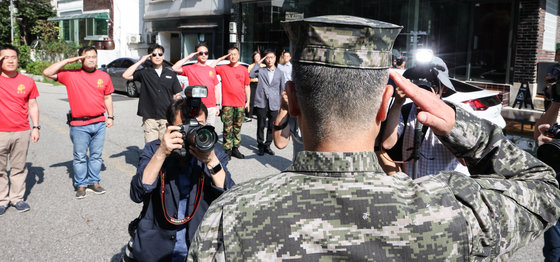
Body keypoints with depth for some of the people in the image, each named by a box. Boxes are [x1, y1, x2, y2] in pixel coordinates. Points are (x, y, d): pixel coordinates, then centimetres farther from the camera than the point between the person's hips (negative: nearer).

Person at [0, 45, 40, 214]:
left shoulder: (27, 81, 5)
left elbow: (33, 106, 10)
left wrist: (35, 127, 5)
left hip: (22, 132, 1)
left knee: (19, 168, 10)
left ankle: (17, 197, 21)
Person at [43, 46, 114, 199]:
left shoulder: (104, 76, 8)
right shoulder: (70, 75, -1)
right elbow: (47, 73, -6)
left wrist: (110, 116, 11)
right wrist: (68, 61, -10)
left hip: (99, 123, 3)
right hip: (79, 125, -2)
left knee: (96, 155, 11)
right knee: (80, 156, 4)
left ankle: (94, 182, 23)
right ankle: (81, 185, 16)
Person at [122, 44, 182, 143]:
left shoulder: (171, 74, 10)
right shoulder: (144, 72, 6)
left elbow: (177, 95, 12)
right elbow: (126, 75, -7)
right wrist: (140, 61, -4)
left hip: (167, 117, 1)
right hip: (149, 117, -1)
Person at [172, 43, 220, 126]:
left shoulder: (211, 69, 15)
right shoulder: (190, 69, 2)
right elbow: (175, 68, -14)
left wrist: (217, 105, 12)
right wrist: (188, 57, -8)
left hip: (212, 107, 4)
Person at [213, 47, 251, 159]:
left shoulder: (243, 70, 9)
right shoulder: (223, 68, 5)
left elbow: (247, 86, 13)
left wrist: (248, 101, 9)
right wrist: (220, 59, 1)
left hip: (240, 104, 2)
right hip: (227, 104, -2)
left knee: (237, 127, 8)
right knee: (228, 128, -1)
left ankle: (235, 149, 17)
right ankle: (227, 150, 6)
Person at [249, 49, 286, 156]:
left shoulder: (280, 73, 10)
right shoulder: (260, 71, 5)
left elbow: (282, 89, 12)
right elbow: (251, 75, -13)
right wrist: (258, 62, -7)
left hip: (274, 104, 2)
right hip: (261, 103, -1)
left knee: (272, 127, 6)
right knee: (261, 126, 4)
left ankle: (267, 145, 20)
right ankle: (261, 146, 17)